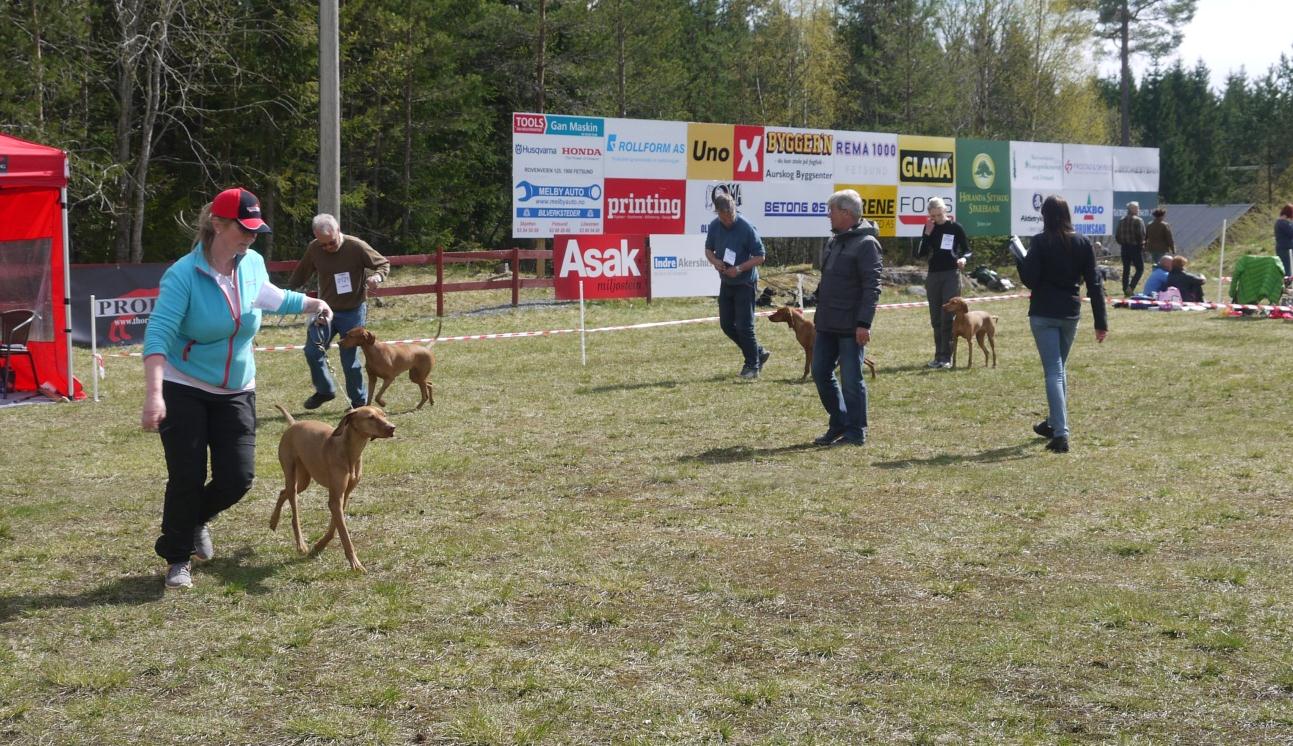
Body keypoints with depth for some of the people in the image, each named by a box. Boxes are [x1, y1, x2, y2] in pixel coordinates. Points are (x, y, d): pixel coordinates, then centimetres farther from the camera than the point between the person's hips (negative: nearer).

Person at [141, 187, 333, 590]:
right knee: (187, 478, -4)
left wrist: (310, 304, 8)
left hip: (236, 391, 5)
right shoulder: (183, 275, -20)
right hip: (183, 391, -5)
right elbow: (158, 335, -28)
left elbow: (268, 296, 22)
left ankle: (196, 520, 31)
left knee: (237, 478, -1)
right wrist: (153, 395, -39)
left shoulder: (252, 264, -2)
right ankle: (177, 558, 17)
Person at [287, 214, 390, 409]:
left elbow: (384, 264, -8)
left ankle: (359, 401, 14)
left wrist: (377, 276, -28)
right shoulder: (313, 249, -6)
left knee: (350, 359, -2)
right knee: (312, 351, 0)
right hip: (325, 310, 4)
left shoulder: (357, 247, -18)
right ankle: (324, 390, 23)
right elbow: (300, 274, 11)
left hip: (352, 312, -4)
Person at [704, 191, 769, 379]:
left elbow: (760, 256, -15)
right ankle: (759, 353, 26)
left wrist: (740, 268, -26)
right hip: (726, 283, 6)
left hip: (744, 283, -6)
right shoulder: (714, 226, -3)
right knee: (727, 325, 10)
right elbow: (708, 249, 11)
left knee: (744, 326, -4)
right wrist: (714, 260, -11)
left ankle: (752, 365, 12)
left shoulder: (746, 228, -19)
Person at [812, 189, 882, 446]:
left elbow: (872, 287, -18)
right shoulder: (835, 241, 15)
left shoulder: (865, 243, -13)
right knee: (820, 373, 11)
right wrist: (821, 314, 20)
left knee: (851, 380, -2)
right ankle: (839, 423, 24)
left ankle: (855, 432, 8)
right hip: (827, 324, 9)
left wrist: (864, 323, -23)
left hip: (851, 327, -9)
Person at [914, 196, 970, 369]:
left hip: (951, 275, -4)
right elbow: (920, 254, 2)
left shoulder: (955, 227, -2)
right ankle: (938, 356, 14)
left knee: (947, 317, -10)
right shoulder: (930, 228, 7)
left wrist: (963, 258, -18)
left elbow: (967, 250, 4)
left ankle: (946, 357, -9)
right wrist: (927, 234, -8)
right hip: (933, 275, 4)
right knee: (936, 319, 7)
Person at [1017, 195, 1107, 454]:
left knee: (1053, 371, -5)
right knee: (1059, 367, 22)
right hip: (1070, 313, 4)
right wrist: (1101, 322, 4)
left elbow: (1030, 279, -13)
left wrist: (1021, 260, 7)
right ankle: (1054, 422, 36)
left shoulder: (1040, 242, -11)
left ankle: (1060, 433, -14)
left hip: (1043, 313, -4)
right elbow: (1094, 284, 1)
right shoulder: (1082, 243, 1)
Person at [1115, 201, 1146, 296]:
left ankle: (1125, 289, 13)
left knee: (1126, 269, 12)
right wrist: (1142, 245, -4)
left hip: (1124, 248, 6)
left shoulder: (1122, 220, 8)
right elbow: (1141, 235, -16)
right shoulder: (1138, 220, -11)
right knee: (1140, 269, 0)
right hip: (1135, 248, -6)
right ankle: (1131, 287, -15)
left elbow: (1118, 236, 8)